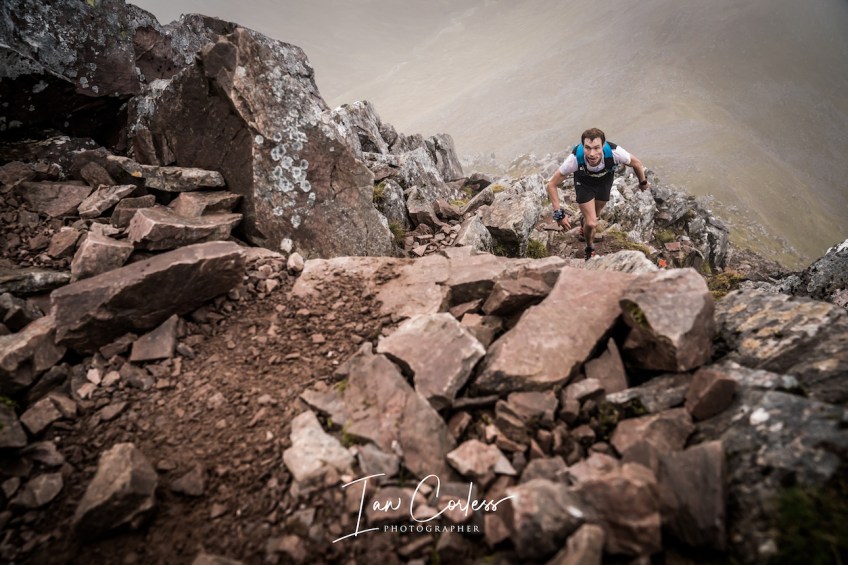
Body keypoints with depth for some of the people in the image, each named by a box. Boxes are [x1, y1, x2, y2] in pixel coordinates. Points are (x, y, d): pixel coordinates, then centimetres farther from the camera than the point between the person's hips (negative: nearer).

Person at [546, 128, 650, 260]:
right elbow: (552, 185, -30)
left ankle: (586, 221, 58)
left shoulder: (614, 152, -39)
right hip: (584, 182, -2)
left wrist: (643, 182, 1)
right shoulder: (575, 158, -41)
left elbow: (636, 163, -16)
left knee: (595, 214, 21)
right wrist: (559, 213, -34)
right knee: (591, 223, -9)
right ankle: (590, 249, 24)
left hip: (605, 179, 2)